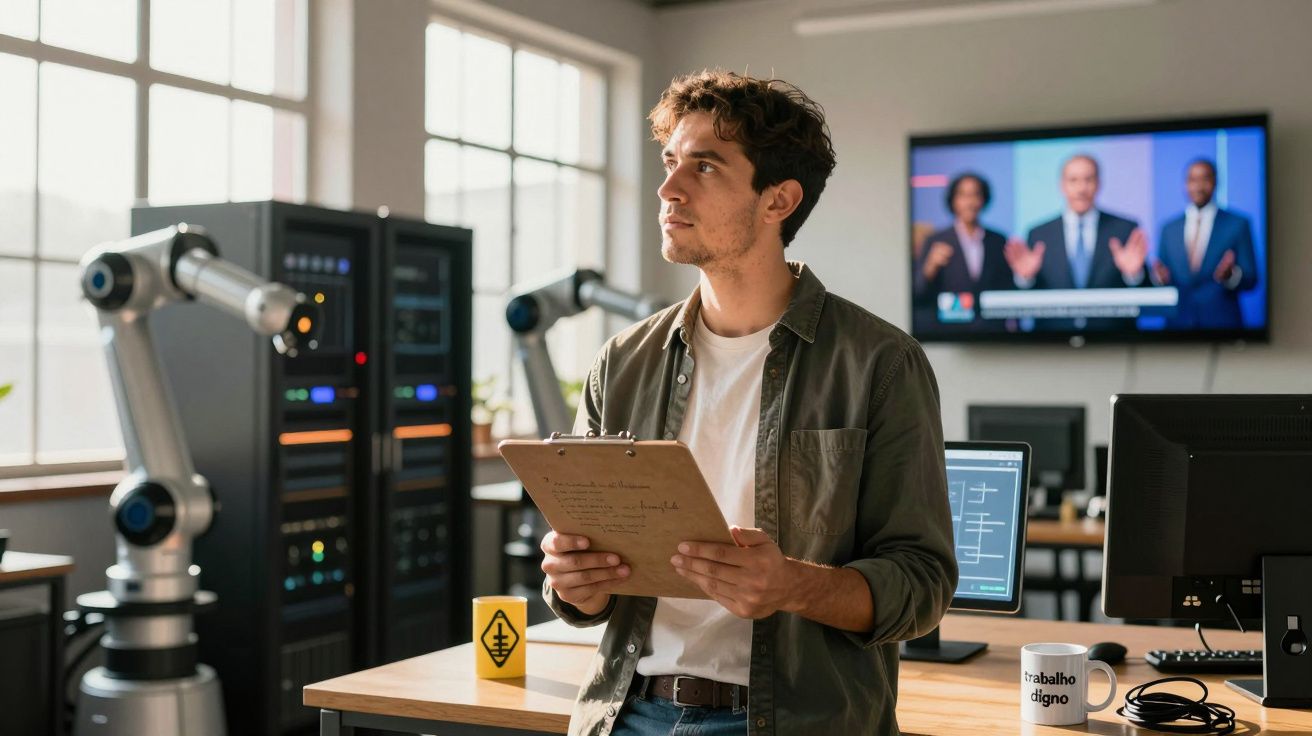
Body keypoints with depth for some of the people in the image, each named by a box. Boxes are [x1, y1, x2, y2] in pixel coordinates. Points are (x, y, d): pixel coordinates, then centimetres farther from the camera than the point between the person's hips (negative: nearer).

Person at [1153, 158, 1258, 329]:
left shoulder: (1238, 225, 1)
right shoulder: (1169, 230, 9)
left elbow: (1250, 281, -2)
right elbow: (1162, 280, 10)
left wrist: (1231, 276, -21)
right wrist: (1160, 278, -12)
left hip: (1222, 323, -2)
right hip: (1178, 323, 2)